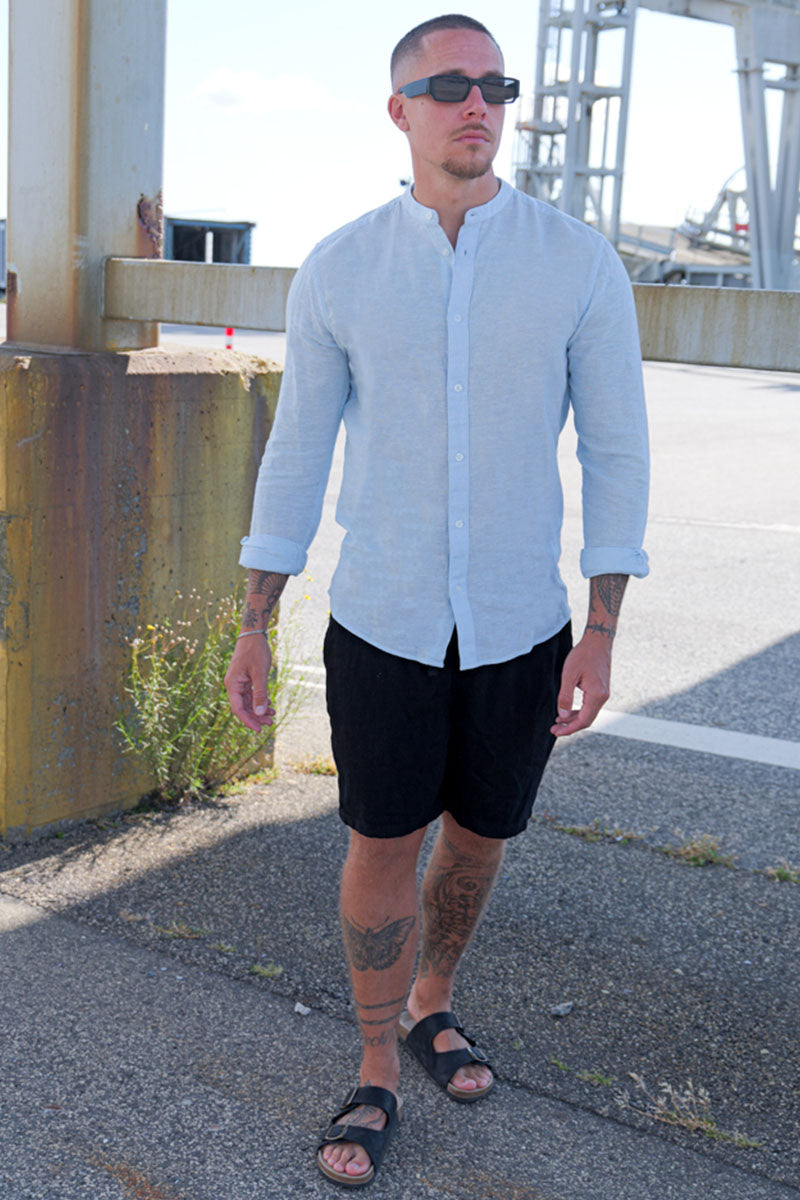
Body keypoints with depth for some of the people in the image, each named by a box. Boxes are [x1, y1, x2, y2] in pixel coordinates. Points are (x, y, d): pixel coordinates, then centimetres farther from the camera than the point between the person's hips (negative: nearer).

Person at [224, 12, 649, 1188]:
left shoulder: (580, 263, -6)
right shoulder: (339, 270, -4)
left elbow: (616, 450, -3)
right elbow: (297, 450, 2)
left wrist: (602, 633, -8)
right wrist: (254, 628, 1)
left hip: (521, 626, 1)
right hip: (382, 620, 0)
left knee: (479, 834, 16)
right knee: (383, 844, 7)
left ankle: (431, 1003, 44)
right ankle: (378, 1072, 27)